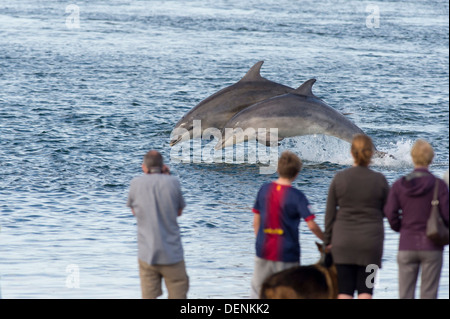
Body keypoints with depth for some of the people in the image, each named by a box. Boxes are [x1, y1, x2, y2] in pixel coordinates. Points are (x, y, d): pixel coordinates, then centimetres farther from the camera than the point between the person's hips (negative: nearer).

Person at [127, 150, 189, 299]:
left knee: (149, 296, 5)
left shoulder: (136, 184, -3)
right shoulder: (172, 182, -6)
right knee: (178, 296, 6)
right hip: (172, 253, -1)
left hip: (146, 254, 1)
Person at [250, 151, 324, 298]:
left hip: (263, 251, 4)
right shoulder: (297, 196, -11)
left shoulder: (264, 189, 2)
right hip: (287, 253, -4)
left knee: (257, 292, 11)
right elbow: (312, 225, -14)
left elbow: (256, 222, 7)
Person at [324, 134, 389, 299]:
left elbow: (330, 213, 1)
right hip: (370, 242, 0)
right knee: (365, 289, 4)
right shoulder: (379, 180, -5)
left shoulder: (339, 178, -4)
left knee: (344, 290, 4)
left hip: (343, 242, 0)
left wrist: (328, 241, 9)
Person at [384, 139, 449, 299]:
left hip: (407, 246, 2)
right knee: (428, 294, 2)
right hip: (431, 247, -2)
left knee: (405, 295, 5)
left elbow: (390, 214, -3)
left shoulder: (399, 185, 0)